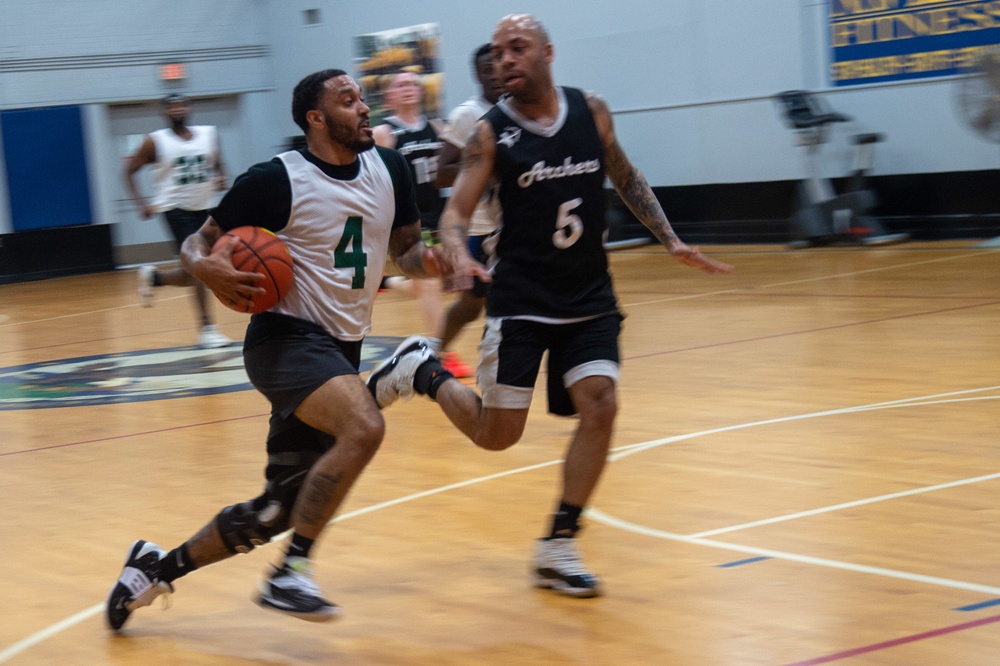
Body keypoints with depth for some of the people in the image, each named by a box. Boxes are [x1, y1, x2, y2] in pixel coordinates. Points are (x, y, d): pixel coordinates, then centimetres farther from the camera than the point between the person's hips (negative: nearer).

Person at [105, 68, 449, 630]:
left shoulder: (389, 169, 6)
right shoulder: (277, 180, -10)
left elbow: (405, 248, 17)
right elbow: (198, 243, -2)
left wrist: (425, 259, -6)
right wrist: (207, 268, -25)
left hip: (341, 350, 7)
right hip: (289, 337, -7)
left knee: (277, 511, 11)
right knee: (363, 427, -34)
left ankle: (157, 568, 30)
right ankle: (291, 574, -23)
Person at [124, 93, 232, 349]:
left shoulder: (208, 134, 4)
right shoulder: (155, 141, -5)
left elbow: (217, 163, 18)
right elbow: (129, 170, 2)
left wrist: (221, 179, -5)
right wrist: (141, 202, -10)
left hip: (204, 207, 5)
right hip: (176, 207, -5)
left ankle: (153, 277, 35)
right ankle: (206, 327, -12)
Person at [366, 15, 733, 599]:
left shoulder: (591, 111, 0)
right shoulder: (491, 134, -8)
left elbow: (626, 178, 15)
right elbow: (456, 212, -10)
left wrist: (671, 241, 8)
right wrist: (461, 256, -32)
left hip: (590, 297, 3)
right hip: (520, 300, -3)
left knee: (600, 406, -13)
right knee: (496, 434, -4)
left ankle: (558, 548, 0)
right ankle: (422, 373, 26)